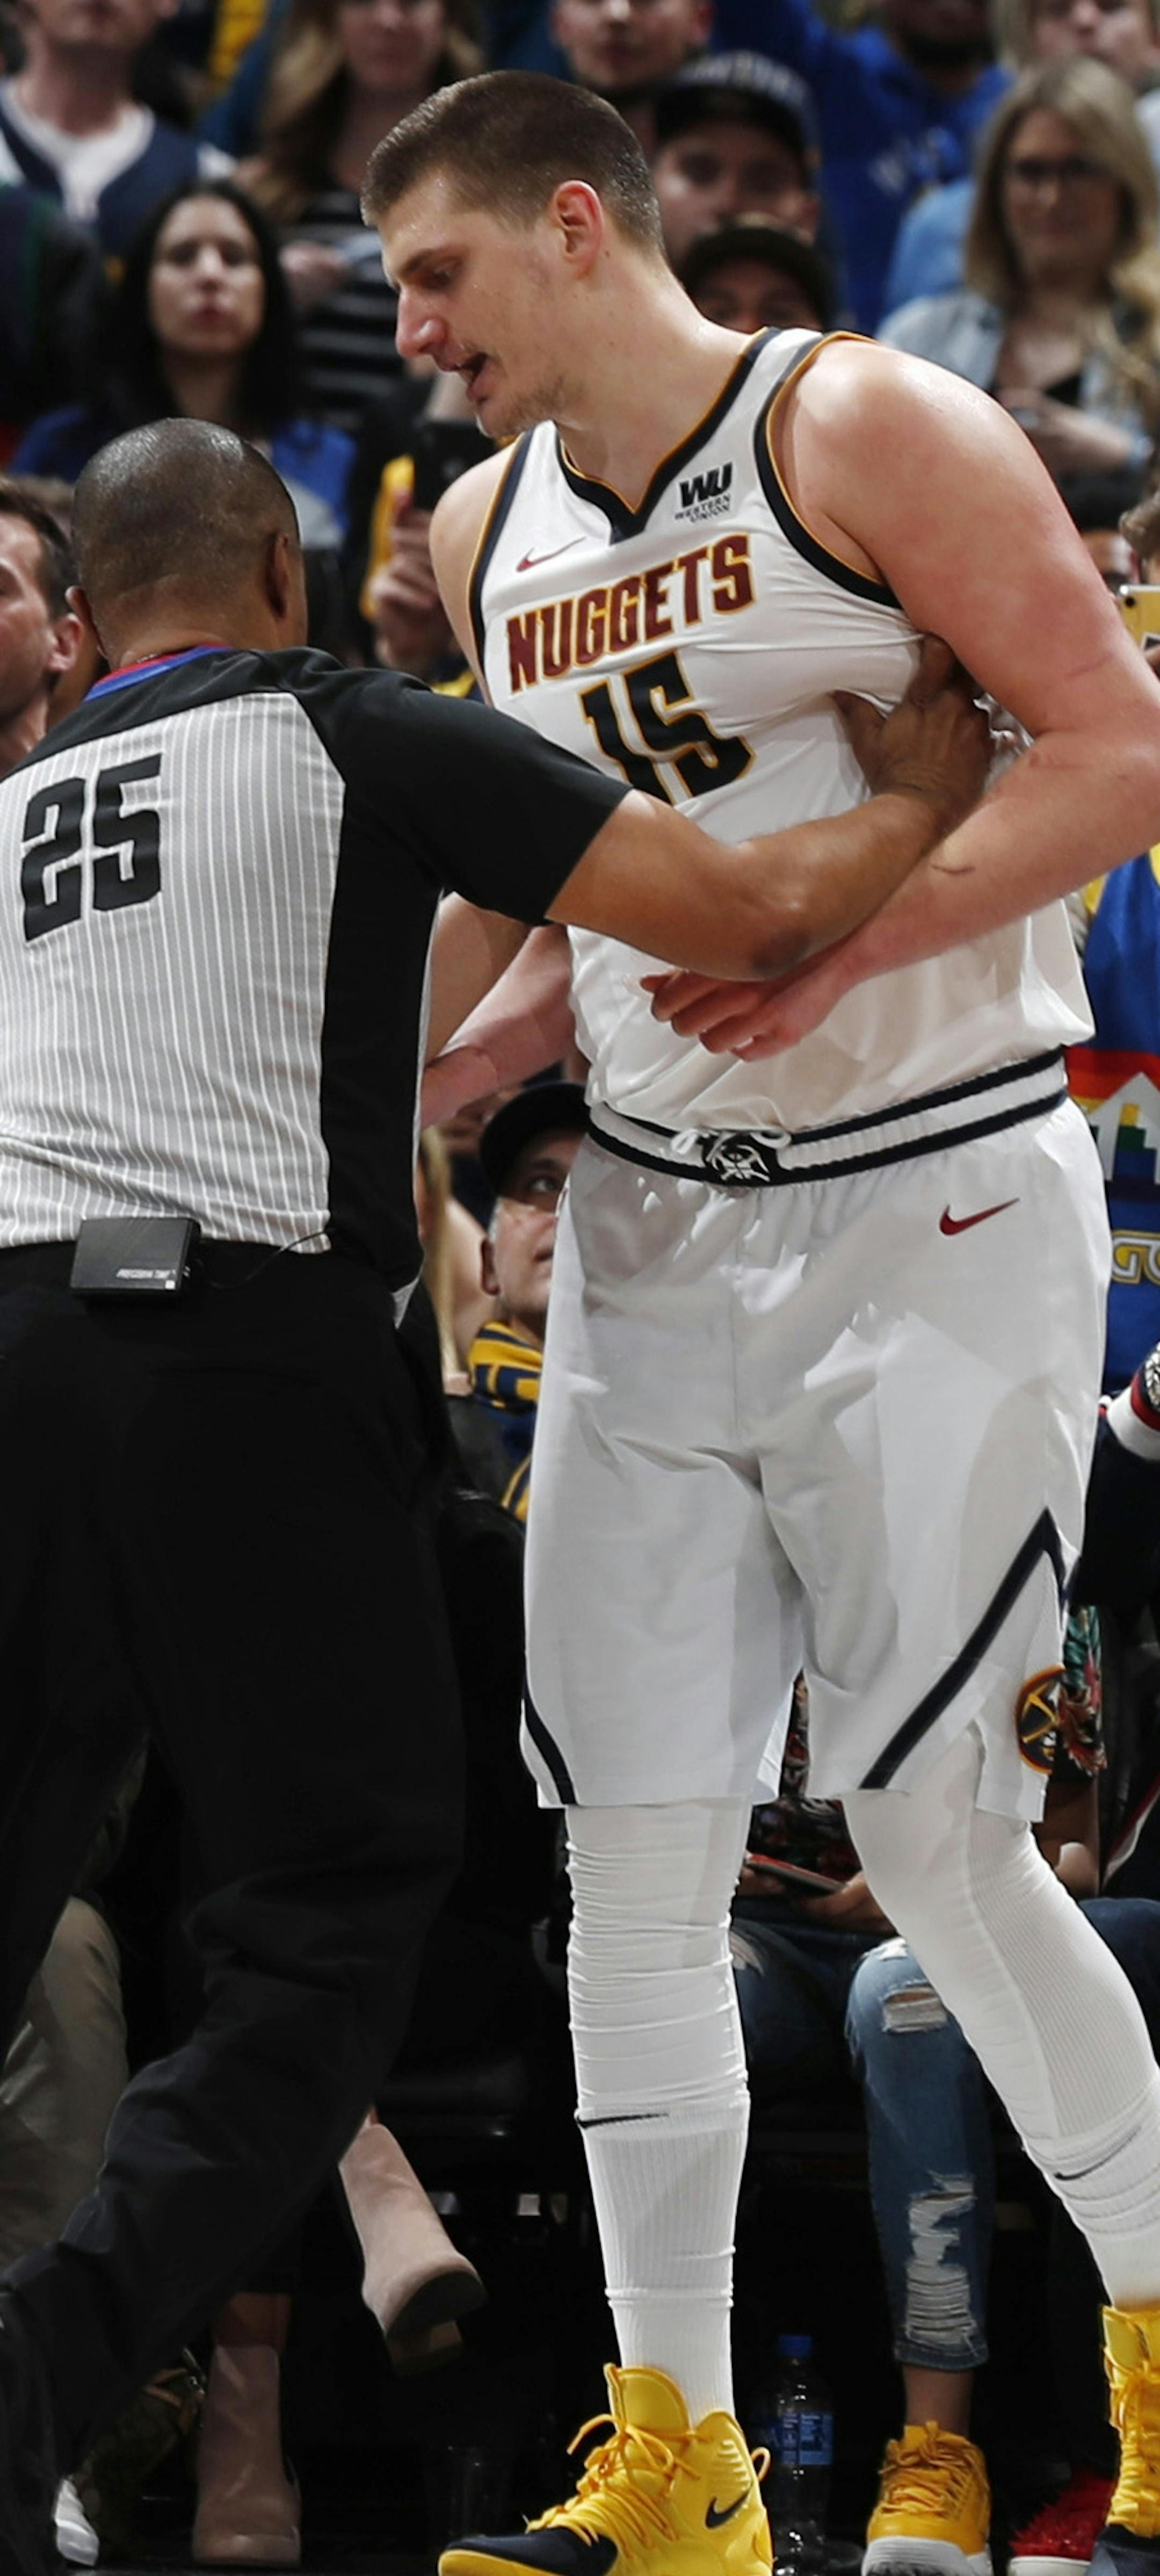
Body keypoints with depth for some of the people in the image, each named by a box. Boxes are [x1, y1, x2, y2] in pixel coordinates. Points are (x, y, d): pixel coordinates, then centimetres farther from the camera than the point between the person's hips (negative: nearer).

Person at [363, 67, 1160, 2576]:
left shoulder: (866, 430, -10)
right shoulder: (487, 537, 12)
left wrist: (844, 940, -23)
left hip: (935, 1214, -7)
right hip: (654, 1230, 7)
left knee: (933, 1825, -8)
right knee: (633, 1844, 1)